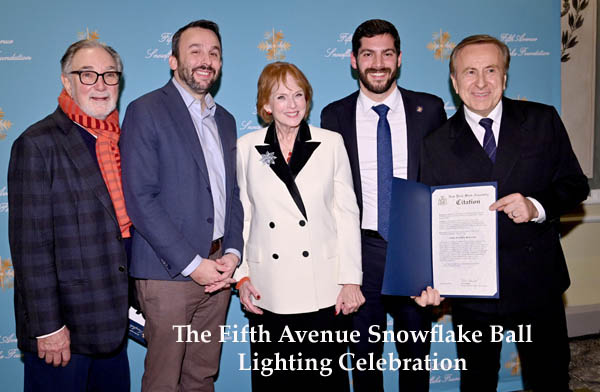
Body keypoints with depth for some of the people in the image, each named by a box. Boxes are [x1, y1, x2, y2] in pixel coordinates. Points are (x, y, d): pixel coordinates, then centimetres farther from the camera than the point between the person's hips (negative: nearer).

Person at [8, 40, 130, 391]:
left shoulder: (123, 140, 8)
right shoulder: (38, 144, -12)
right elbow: (30, 244, -15)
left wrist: (136, 305, 13)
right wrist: (47, 326, -16)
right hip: (62, 327, -6)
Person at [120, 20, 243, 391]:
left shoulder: (225, 120, 16)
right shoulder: (146, 111, -5)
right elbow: (141, 198, -13)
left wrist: (232, 252, 0)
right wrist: (191, 263, -15)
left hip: (218, 268, 6)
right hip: (168, 272, -6)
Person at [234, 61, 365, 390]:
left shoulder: (331, 143, 3)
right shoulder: (246, 148, 4)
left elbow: (347, 213, 3)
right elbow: (239, 216, 7)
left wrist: (351, 279, -1)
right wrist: (241, 276, 2)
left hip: (323, 289, 0)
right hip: (267, 293, 1)